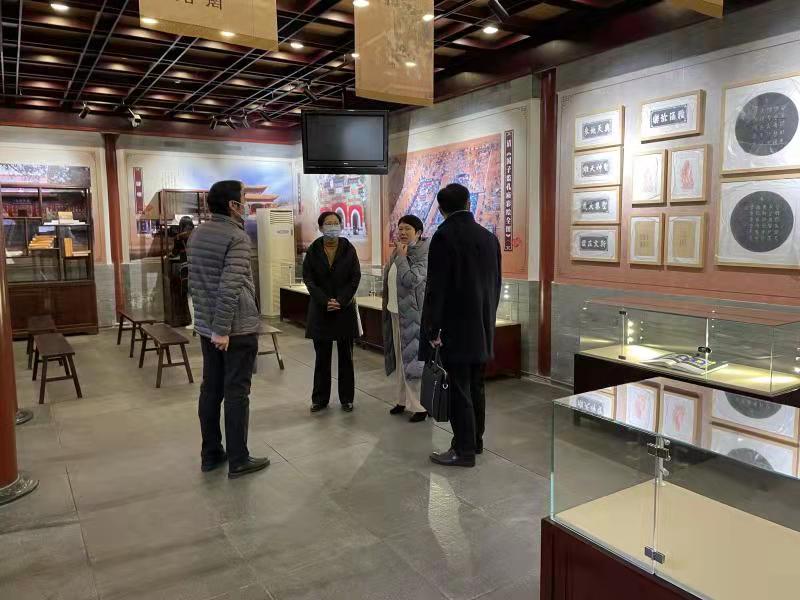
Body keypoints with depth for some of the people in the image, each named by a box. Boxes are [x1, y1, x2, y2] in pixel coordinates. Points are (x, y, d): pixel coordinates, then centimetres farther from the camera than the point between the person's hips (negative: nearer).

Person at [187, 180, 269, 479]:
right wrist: (222, 329, -21)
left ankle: (210, 455, 23)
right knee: (236, 393, 0)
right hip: (237, 327, -8)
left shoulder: (197, 234, 10)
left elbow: (194, 281, 15)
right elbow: (230, 286, -24)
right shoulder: (237, 236, -15)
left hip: (206, 326, 8)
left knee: (210, 389, 13)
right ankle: (238, 460, 9)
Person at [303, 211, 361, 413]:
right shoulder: (313, 250, 2)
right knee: (322, 356, 6)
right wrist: (325, 301, -13)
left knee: (346, 356, 6)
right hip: (320, 309, 1)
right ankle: (320, 399, 16)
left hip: (345, 308, 0)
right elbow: (308, 279, -2)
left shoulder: (348, 249, 0)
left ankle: (346, 398, 15)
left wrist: (341, 301, -13)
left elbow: (355, 278, -3)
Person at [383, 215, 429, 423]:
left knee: (413, 357, -5)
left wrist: (401, 257, -16)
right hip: (396, 312, 8)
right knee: (400, 358, 13)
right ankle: (404, 399, 25)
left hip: (414, 314, -8)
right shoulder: (398, 252, 12)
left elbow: (411, 280, -22)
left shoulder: (424, 254, -12)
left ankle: (421, 406, 3)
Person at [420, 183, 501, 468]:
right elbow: (496, 284, 11)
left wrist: (432, 329, -9)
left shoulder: (445, 236, -12)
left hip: (456, 329, -7)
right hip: (484, 329, 7)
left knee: (459, 390, 0)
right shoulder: (489, 237, 7)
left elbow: (436, 287, -15)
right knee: (475, 387, 17)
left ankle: (464, 449, 7)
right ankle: (475, 441, 29)